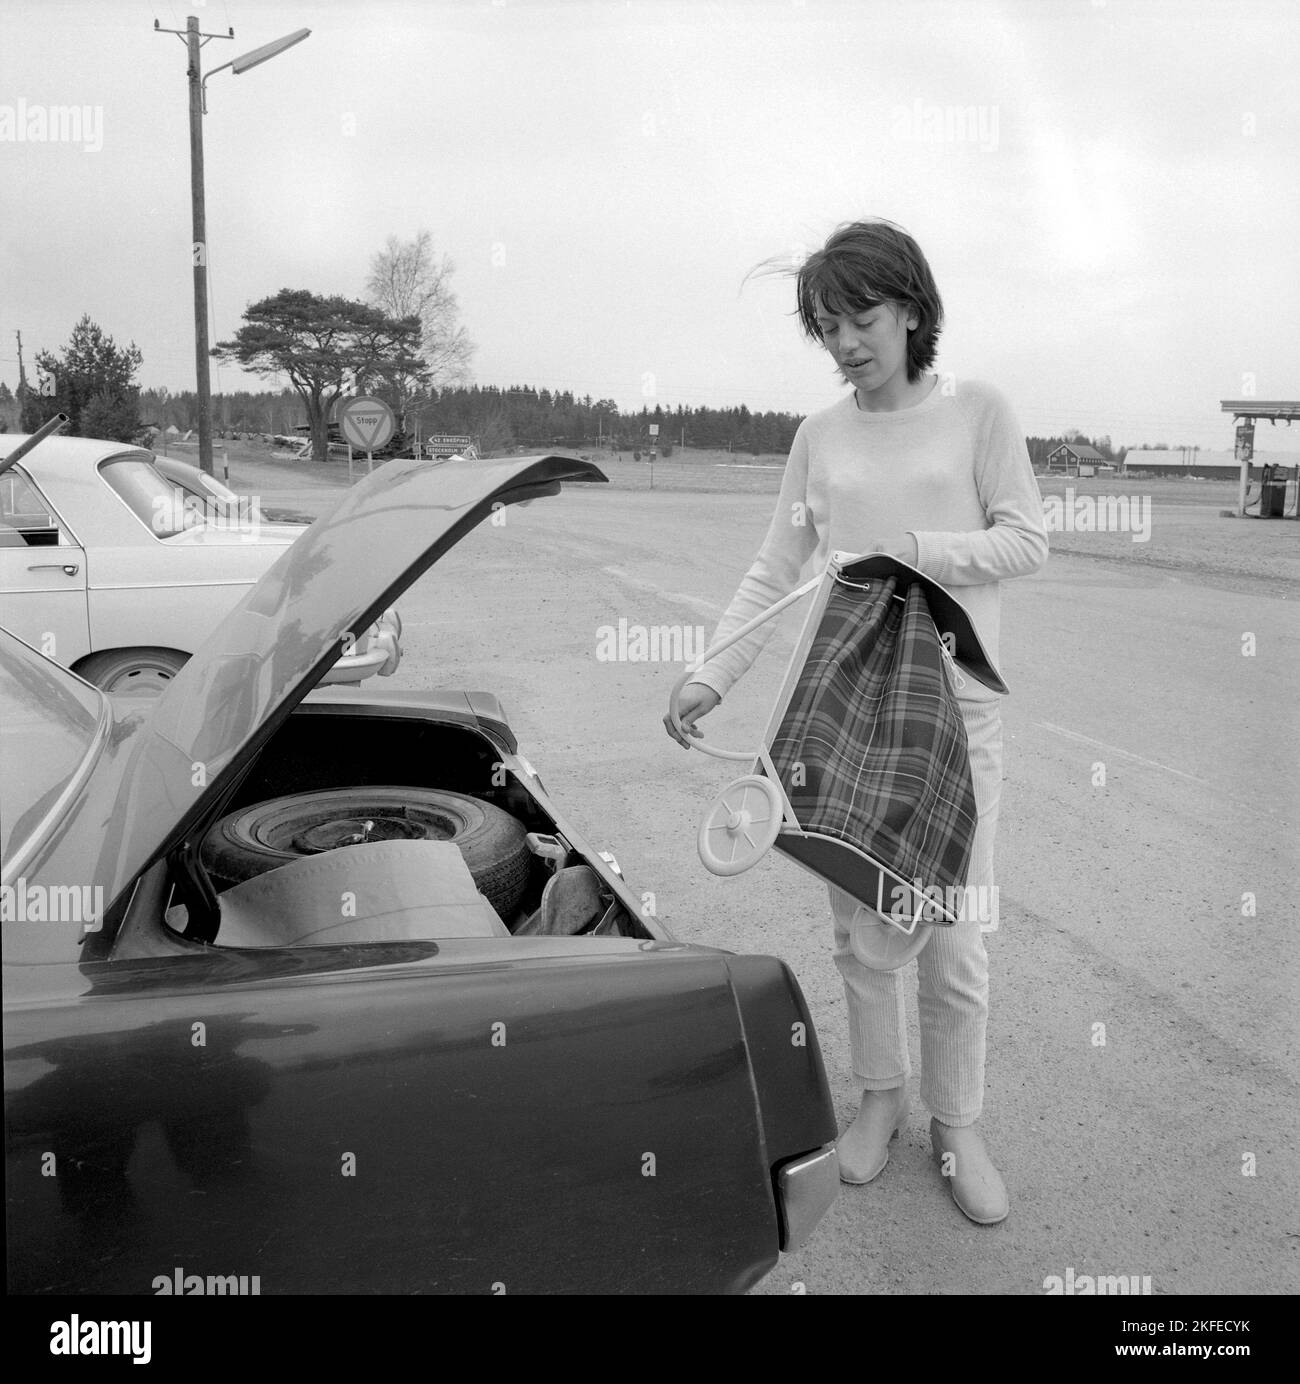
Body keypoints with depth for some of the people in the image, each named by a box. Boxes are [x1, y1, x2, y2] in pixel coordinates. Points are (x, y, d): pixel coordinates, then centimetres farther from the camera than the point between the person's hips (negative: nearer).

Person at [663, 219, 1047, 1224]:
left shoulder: (977, 411, -1)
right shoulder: (820, 436, 6)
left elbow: (1027, 541, -4)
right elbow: (773, 575, 5)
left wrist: (909, 552, -16)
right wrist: (712, 676, -5)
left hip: (955, 702, -3)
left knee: (952, 928, 3)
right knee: (858, 919, 11)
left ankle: (957, 1124, 22)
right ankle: (883, 1094, 32)